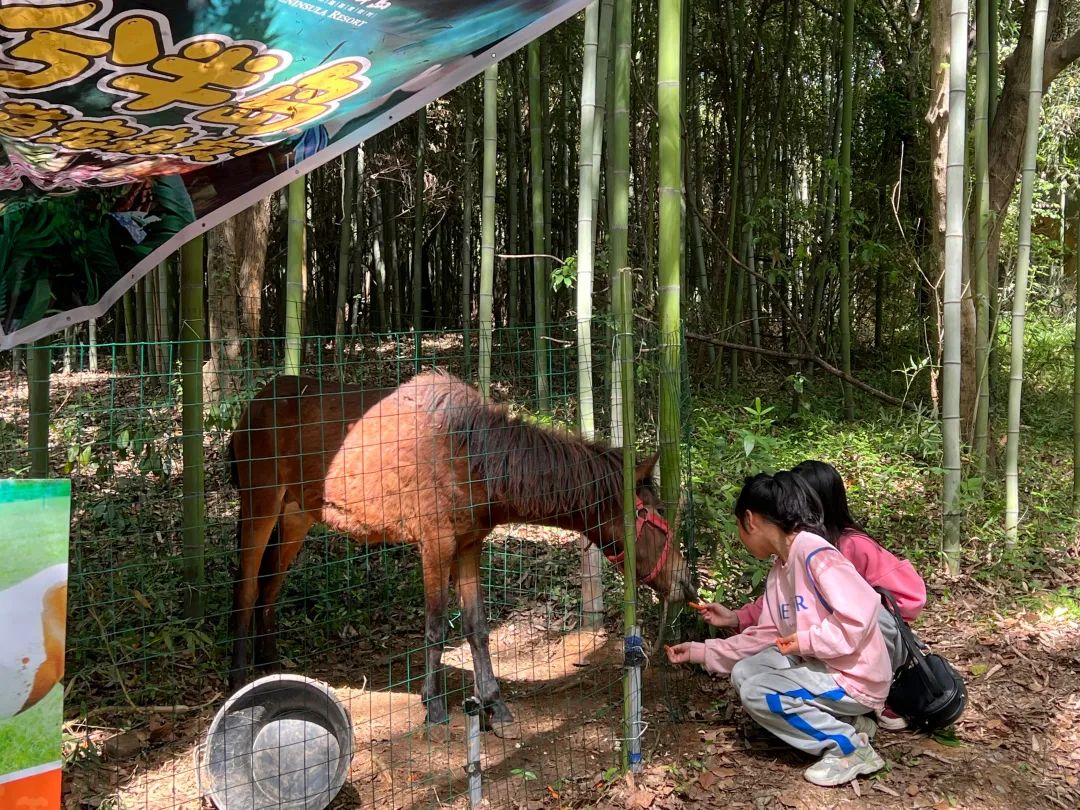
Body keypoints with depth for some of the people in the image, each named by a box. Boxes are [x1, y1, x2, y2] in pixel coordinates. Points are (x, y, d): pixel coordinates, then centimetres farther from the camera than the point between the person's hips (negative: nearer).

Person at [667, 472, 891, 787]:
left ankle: (850, 748, -4)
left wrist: (808, 640, -20)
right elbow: (766, 635, 13)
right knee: (744, 672, 7)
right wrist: (701, 652, 13)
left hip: (855, 678, -10)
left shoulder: (814, 555, -21)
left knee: (757, 692, -17)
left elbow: (861, 613, -29)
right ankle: (845, 721, 9)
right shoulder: (781, 567, 10)